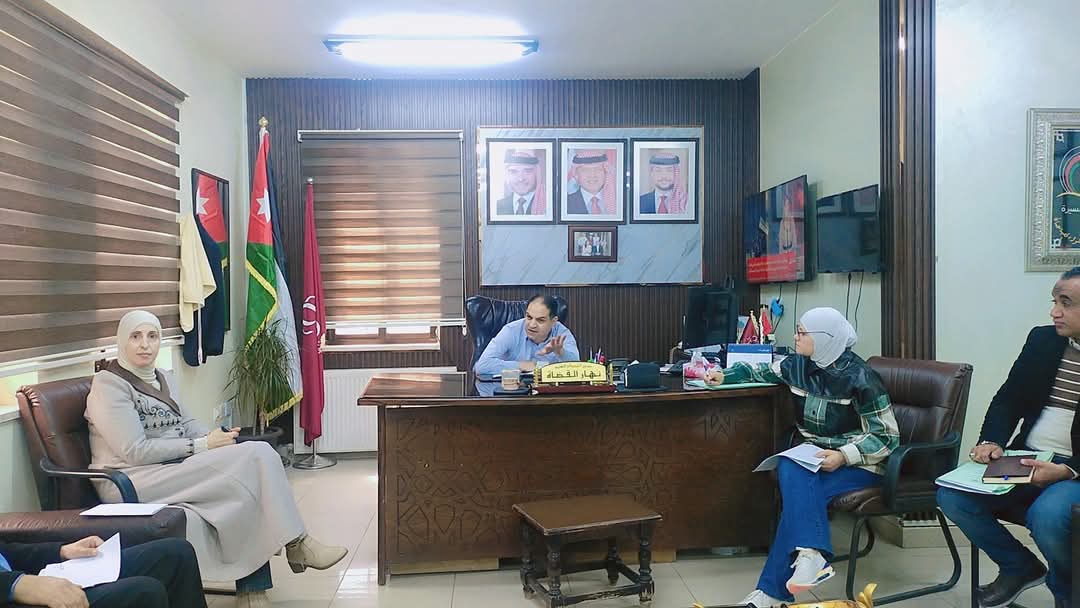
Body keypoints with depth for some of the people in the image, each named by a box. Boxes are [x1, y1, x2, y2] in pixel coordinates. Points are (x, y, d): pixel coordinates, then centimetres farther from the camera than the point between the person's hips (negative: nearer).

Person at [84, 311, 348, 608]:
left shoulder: (161, 378, 16)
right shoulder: (108, 385, -9)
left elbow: (186, 422, 17)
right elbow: (136, 451, -16)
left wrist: (215, 438, -5)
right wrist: (202, 446, -17)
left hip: (173, 466, 8)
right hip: (130, 482, -8)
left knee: (251, 460, -20)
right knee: (254, 456, -23)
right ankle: (295, 544, -11)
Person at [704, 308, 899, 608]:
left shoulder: (860, 378, -15)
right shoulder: (799, 365, 2)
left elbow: (886, 437, -13)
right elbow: (764, 371, 24)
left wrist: (844, 456, -26)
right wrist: (725, 375, 12)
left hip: (858, 462, -5)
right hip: (814, 456, 5)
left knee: (799, 493, -30)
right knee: (791, 472, -32)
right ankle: (811, 556, -46)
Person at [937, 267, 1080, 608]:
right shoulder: (1042, 340, 7)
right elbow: (1008, 398, 11)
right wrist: (991, 441, -7)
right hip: (1026, 458, 5)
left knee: (1046, 515, -34)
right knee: (951, 495, -14)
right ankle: (1020, 567, 12)